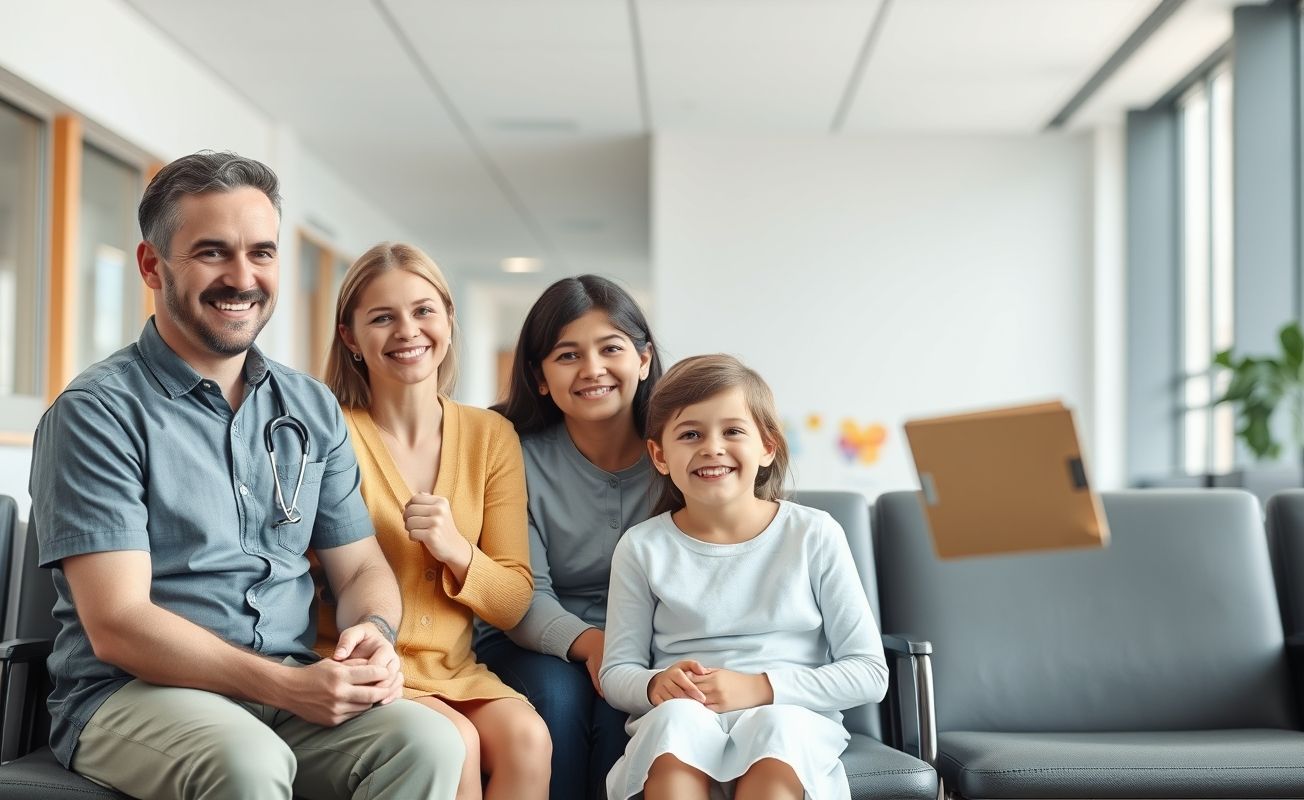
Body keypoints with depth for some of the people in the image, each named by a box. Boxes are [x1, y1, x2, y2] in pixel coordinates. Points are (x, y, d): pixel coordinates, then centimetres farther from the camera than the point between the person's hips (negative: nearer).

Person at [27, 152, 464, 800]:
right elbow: (117, 625, -13)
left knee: (428, 741, -25)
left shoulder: (313, 409, 13)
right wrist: (286, 685, -22)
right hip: (129, 695, -4)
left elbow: (361, 566, 15)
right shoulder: (98, 411, -6)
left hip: (294, 690, 5)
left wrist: (375, 633, -10)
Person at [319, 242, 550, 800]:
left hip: (455, 672, 3)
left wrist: (456, 551, -15)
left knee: (526, 737, -25)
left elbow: (513, 603, 5)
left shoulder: (491, 436, 6)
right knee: (455, 744, -29)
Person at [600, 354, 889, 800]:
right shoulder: (643, 547, 5)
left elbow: (869, 672, 1)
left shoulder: (814, 535, 2)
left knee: (778, 728, -35)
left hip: (792, 718, 0)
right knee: (677, 717, -34)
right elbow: (616, 671, 9)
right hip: (675, 726, 1)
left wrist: (759, 688, -13)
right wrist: (655, 686, -16)